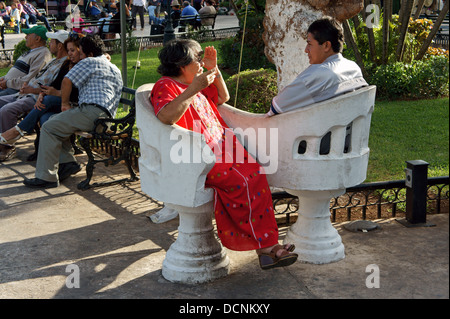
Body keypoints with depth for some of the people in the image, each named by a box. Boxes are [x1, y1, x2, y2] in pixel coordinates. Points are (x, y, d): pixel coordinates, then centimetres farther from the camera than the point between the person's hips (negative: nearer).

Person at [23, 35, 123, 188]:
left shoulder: (89, 62, 2)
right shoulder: (115, 69, 29)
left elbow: (67, 81, -5)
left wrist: (65, 103, 10)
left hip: (93, 111, -10)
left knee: (49, 128, -10)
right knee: (56, 121, 21)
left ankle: (46, 177, -15)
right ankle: (67, 162, 10)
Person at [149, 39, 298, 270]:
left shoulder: (194, 86, 26)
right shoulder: (166, 86, -2)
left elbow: (222, 98, 38)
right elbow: (165, 118, -23)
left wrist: (214, 71, 23)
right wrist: (193, 89, -25)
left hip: (220, 149, 9)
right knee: (249, 179, -25)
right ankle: (266, 245, -21)